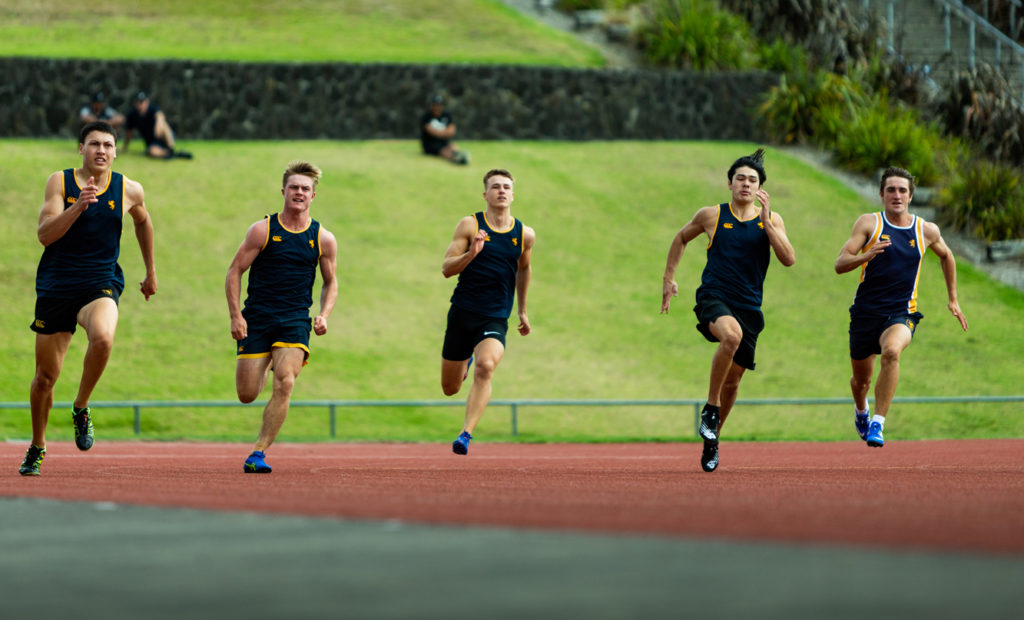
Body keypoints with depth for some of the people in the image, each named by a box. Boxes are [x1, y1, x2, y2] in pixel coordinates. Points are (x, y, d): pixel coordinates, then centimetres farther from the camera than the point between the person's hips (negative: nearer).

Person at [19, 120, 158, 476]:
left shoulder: (129, 191, 1)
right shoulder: (60, 182, -3)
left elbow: (142, 222, 23)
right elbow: (44, 234, -14)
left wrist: (151, 272, 29)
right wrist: (77, 207, -27)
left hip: (101, 284, -1)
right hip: (55, 286, 1)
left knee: (102, 338, -34)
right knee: (45, 376, 6)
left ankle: (81, 408, -9)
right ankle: (37, 447, 31)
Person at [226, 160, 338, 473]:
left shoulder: (323, 239, 5)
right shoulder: (262, 230, -1)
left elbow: (330, 283, 17)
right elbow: (234, 271, 2)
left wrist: (324, 314, -1)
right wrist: (235, 315, -8)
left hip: (295, 321, 0)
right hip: (256, 318, 0)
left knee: (285, 382, -23)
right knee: (247, 394, -2)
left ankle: (258, 453, -16)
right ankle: (261, 368, 38)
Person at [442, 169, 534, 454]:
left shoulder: (525, 235, 5)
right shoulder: (469, 225, -3)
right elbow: (446, 268, -7)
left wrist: (522, 311, 29)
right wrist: (471, 253, -25)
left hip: (495, 318, 0)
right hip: (462, 312, 0)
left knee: (485, 366, -31)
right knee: (450, 388, 11)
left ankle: (466, 434, -30)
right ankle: (466, 360, 48)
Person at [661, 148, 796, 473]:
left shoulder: (771, 220, 6)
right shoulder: (711, 215, 3)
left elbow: (788, 259, -8)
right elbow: (681, 239, 20)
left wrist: (766, 221, -15)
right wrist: (668, 279, 15)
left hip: (749, 308, 3)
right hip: (713, 298, -3)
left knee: (733, 379, 8)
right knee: (732, 334, -36)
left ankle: (712, 439, 32)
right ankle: (711, 407, -21)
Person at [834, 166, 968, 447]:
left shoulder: (926, 231, 3)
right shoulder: (869, 223, -4)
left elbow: (946, 255, 25)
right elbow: (839, 264, -11)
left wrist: (953, 299, 25)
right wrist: (866, 255, -31)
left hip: (902, 313, -1)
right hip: (866, 312, 1)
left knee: (891, 351, -34)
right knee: (861, 379, 13)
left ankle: (878, 423, -29)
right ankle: (860, 408, 52)